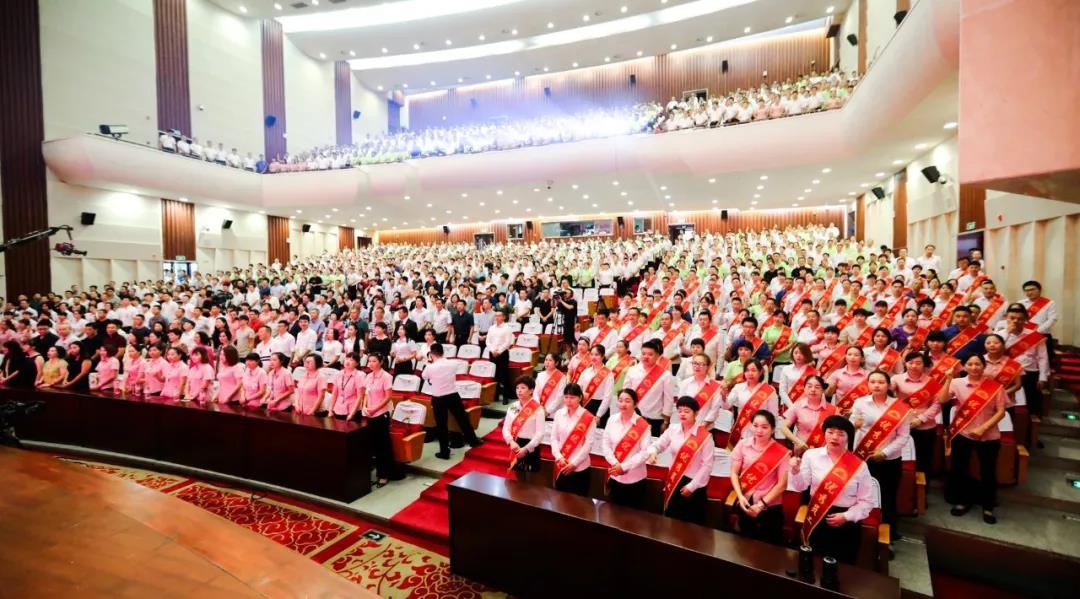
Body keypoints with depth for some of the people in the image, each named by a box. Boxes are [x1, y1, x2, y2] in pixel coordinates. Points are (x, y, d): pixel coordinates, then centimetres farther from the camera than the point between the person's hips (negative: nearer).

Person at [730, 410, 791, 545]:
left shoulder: (781, 452, -12)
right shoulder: (743, 445, -6)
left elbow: (782, 484, -11)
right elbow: (734, 473, -1)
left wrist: (761, 504, -15)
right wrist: (740, 496, -14)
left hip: (771, 506, -2)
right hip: (746, 503, 2)